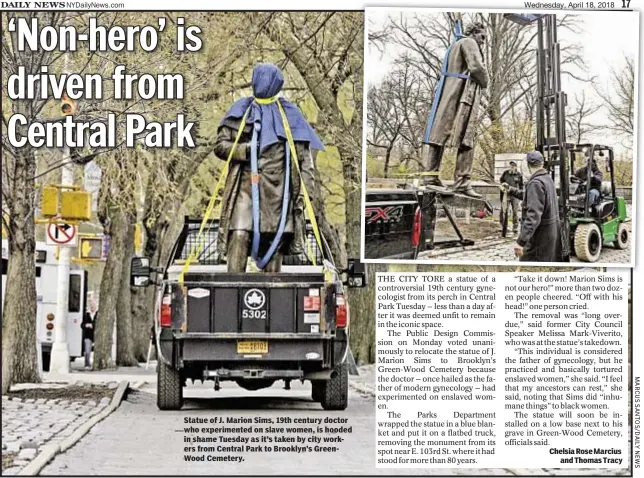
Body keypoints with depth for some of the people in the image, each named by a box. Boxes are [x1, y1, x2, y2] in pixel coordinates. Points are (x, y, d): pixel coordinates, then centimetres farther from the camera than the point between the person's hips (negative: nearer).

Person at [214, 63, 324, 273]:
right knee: (239, 236, -14)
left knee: (275, 239, 1)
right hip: (245, 186, -1)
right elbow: (220, 145, 9)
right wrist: (246, 149, -9)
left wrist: (306, 188, 0)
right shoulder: (240, 110, 13)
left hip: (277, 188, 1)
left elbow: (303, 154, 9)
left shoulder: (289, 114, 12)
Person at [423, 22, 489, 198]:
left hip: (448, 91, 10)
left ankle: (431, 175, 1)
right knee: (466, 138, -12)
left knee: (440, 133, 5)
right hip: (464, 93, -10)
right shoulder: (469, 43, -2)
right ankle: (462, 182, -19)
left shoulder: (455, 45, 26)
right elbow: (476, 67, -15)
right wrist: (484, 82, 3)